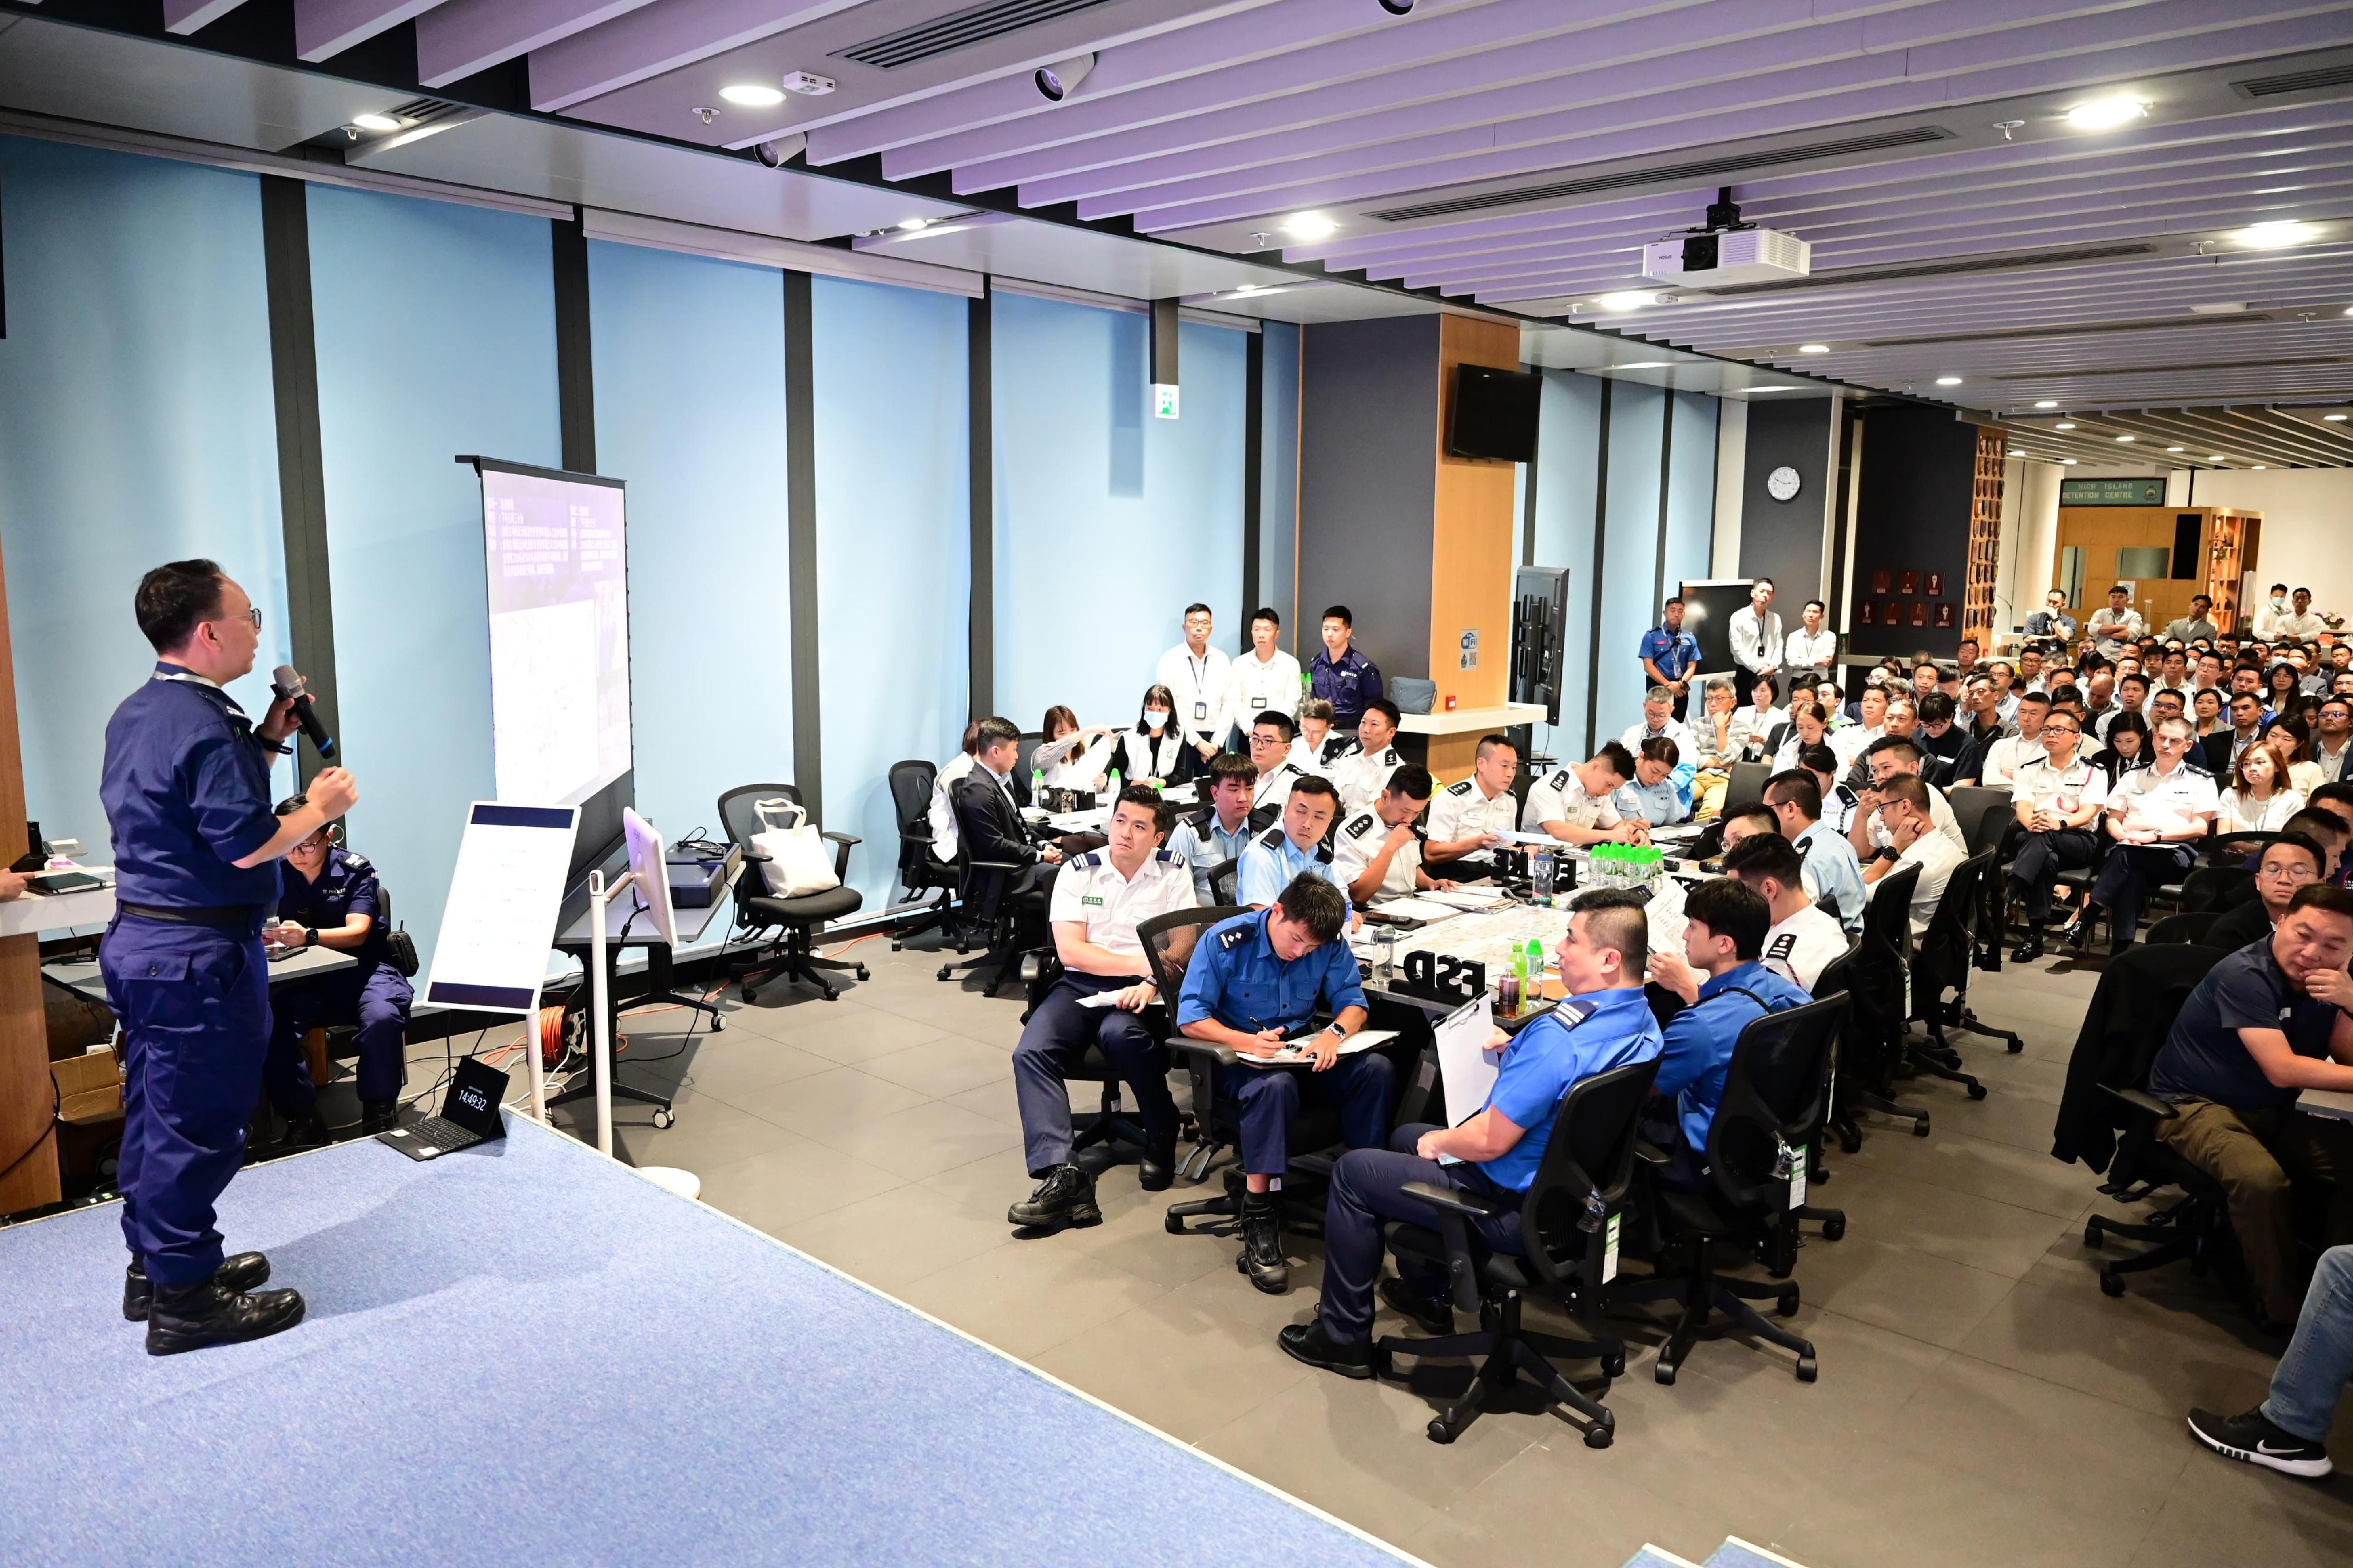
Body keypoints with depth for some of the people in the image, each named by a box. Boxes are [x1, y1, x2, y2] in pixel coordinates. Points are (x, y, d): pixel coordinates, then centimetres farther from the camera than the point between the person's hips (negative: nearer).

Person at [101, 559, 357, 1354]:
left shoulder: (135, 714, 12)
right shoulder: (202, 724, -21)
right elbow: (247, 845, -25)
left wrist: (264, 744, 14)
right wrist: (320, 807, -10)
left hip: (138, 939, 10)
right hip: (198, 955, -10)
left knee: (154, 1111, 19)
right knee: (197, 1124, -1)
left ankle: (153, 1266, 32)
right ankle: (184, 1299, 8)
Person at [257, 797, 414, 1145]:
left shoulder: (355, 870, -5)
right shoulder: (276, 874, 6)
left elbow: (357, 932, -17)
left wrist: (308, 936, -37)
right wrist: (260, 934, -27)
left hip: (363, 969, -3)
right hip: (307, 978, 3)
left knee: (382, 1019, -35)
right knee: (267, 1025, -28)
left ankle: (378, 1116, -15)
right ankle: (303, 1121, -15)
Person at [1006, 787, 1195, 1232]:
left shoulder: (1174, 873, 5)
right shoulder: (1078, 872, 7)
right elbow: (1070, 950, -3)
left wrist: (1150, 984, -24)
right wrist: (1143, 962, -9)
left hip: (1139, 993, -2)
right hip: (1081, 984, 2)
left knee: (1120, 1035, -36)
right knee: (1031, 1052, -25)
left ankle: (1161, 1140, -10)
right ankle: (1063, 1175, -37)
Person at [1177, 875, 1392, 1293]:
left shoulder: (1329, 945, -3)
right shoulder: (1225, 941, -14)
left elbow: (1353, 1003, 1)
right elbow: (1190, 1019, -15)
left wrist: (1335, 1032, -24)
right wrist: (1246, 1041, -33)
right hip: (1238, 1057, -4)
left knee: (1376, 1068, -23)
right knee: (1276, 1084, -39)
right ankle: (1258, 1221, -32)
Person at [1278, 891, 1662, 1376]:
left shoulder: (1558, 1036, -33)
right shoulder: (1643, 1021, -3)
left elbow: (1488, 1140, -28)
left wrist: (1438, 1142, -8)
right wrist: (1515, 1050, 5)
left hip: (1518, 1210, -9)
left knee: (1353, 1171, 4)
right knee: (1406, 1136, 27)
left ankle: (1343, 1336, 17)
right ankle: (1425, 1293, 39)